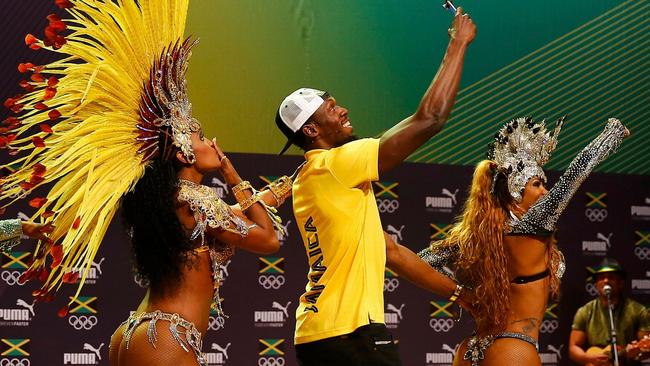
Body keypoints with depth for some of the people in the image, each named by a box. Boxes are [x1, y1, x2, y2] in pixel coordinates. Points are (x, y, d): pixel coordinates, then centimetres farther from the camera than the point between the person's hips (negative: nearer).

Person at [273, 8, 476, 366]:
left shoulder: (313, 180, 18)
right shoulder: (333, 166, -11)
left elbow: (389, 251, 21)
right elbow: (428, 119, -14)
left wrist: (459, 292, 21)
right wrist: (458, 44, -3)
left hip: (317, 333, 10)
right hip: (349, 334, -10)